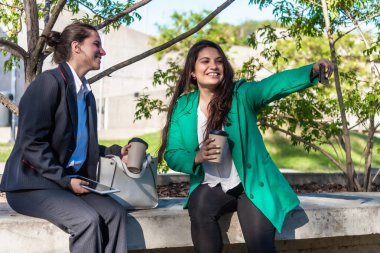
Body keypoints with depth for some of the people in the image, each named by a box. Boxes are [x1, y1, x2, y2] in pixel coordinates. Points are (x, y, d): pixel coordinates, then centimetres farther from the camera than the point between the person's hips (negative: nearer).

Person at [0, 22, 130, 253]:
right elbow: (32, 143, -19)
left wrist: (116, 152, 12)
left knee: (114, 212, -17)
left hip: (68, 181, 8)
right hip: (33, 183, -8)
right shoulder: (50, 82, -13)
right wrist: (64, 179, -20)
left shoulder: (87, 93, 15)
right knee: (87, 219, -29)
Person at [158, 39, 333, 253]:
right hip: (212, 187, 2)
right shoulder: (182, 107, 0)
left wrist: (312, 71, -41)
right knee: (200, 207, -31)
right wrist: (197, 157, -22)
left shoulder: (240, 94, -7)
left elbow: (274, 85, -24)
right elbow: (172, 154, 0)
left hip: (251, 185, -2)